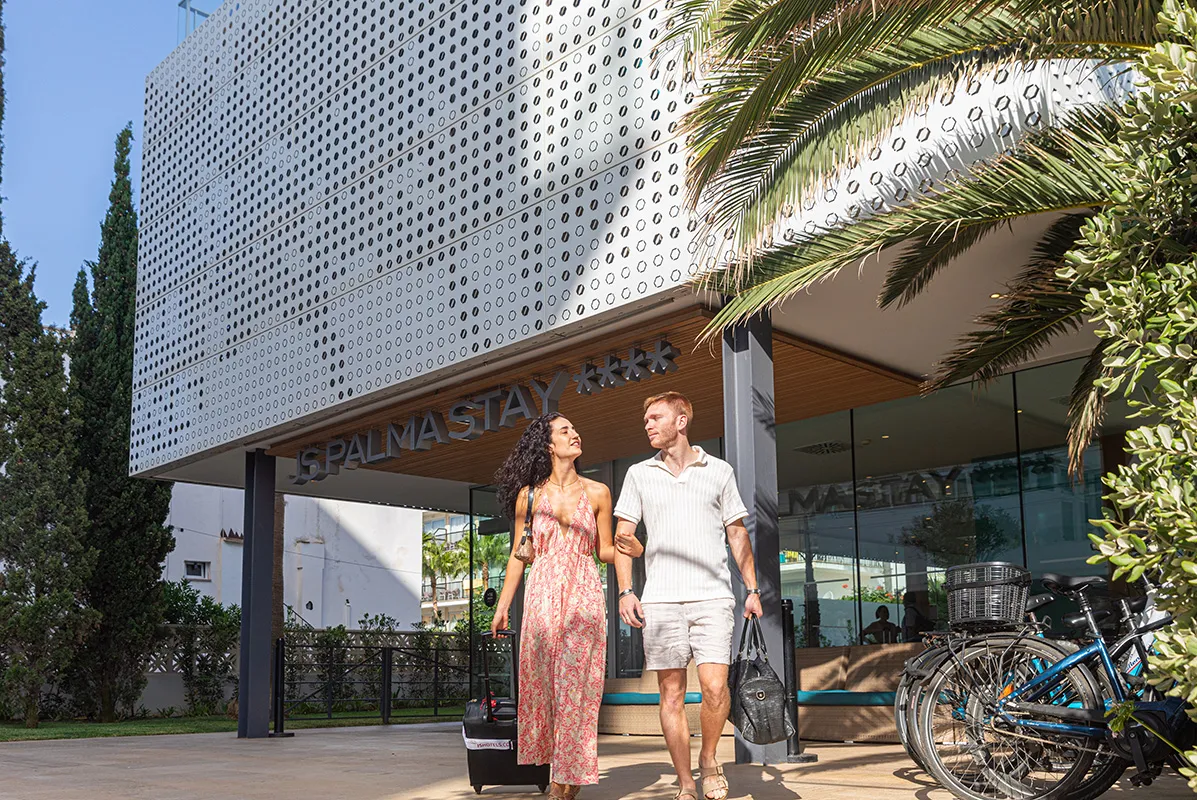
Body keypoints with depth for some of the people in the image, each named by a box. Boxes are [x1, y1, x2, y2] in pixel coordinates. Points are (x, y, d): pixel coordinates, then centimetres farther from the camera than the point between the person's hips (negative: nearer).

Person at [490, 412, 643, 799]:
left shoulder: (597, 493, 6)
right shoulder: (529, 495, 6)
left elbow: (605, 551, 8)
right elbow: (518, 555, 10)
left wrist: (632, 550, -13)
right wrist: (503, 605, 8)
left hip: (583, 594, 0)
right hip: (542, 595, 1)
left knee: (577, 684, -3)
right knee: (541, 682, -1)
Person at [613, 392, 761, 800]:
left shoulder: (719, 471, 10)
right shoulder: (639, 474, 12)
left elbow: (738, 535, 14)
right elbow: (622, 537, 11)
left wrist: (752, 589, 6)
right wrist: (625, 591, 0)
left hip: (712, 596, -1)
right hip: (660, 599, 1)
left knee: (714, 686, -15)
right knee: (671, 694, 1)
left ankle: (709, 758, 11)